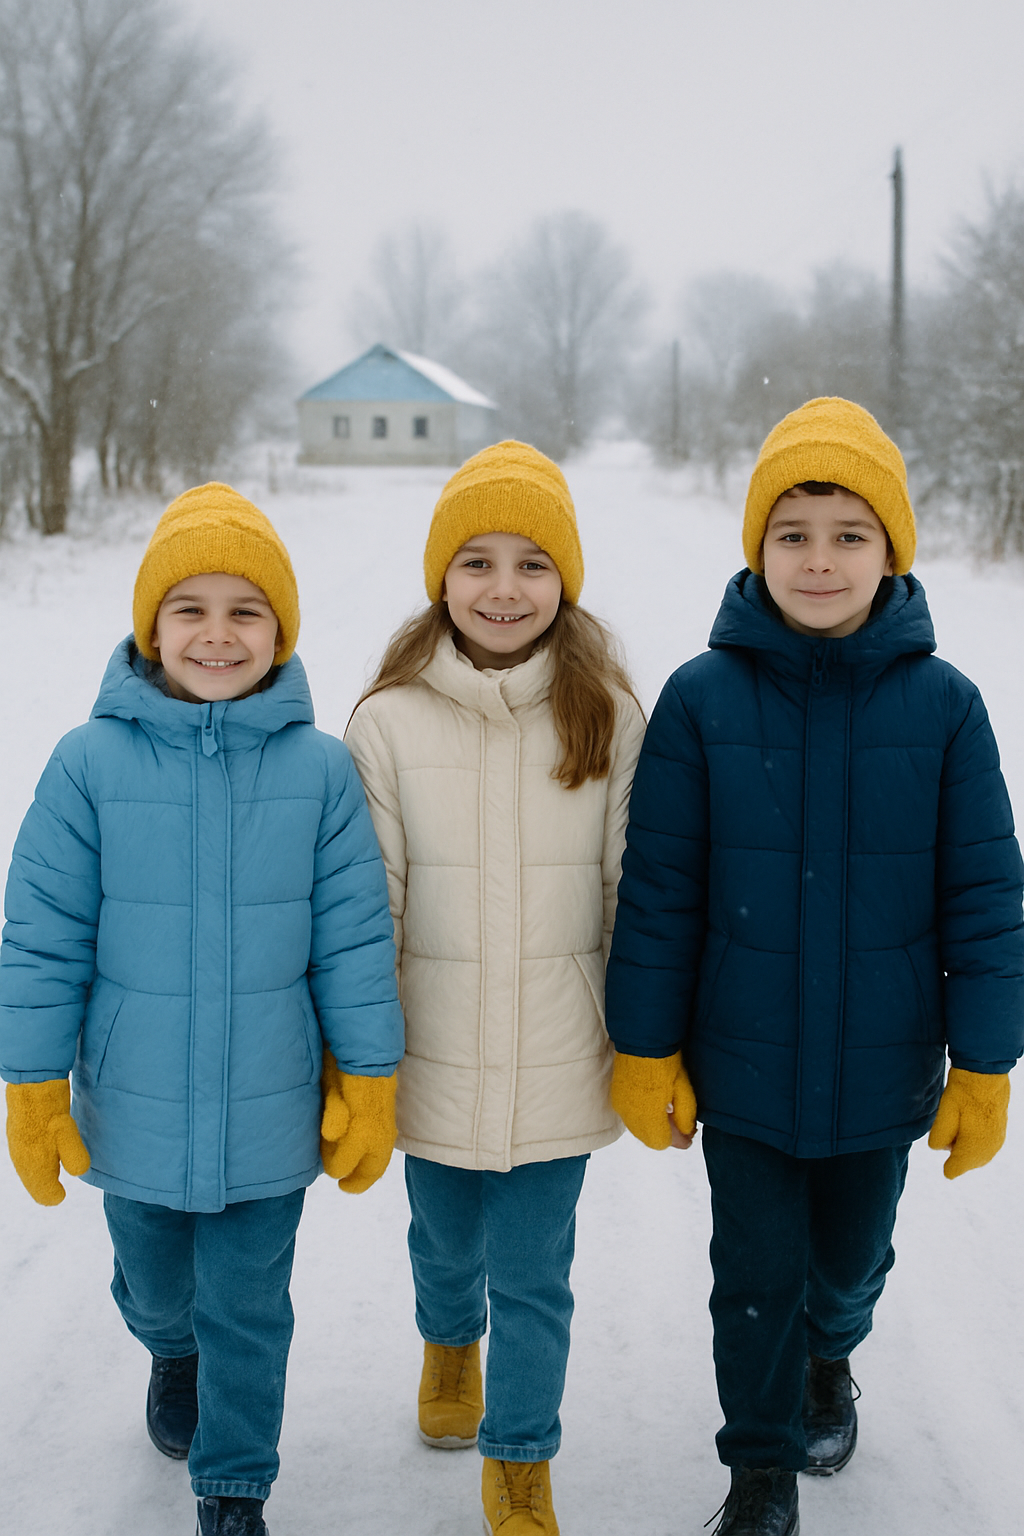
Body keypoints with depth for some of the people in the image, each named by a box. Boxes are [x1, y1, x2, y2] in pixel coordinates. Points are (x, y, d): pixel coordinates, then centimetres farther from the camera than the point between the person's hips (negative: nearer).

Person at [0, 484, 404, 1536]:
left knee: (248, 1312, 13)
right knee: (155, 1287, 25)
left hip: (267, 1117, -1)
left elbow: (353, 937, -4)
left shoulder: (319, 769, -11)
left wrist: (367, 1085, 0)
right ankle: (173, 1353, 60)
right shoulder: (89, 764, -12)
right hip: (134, 1113, 1)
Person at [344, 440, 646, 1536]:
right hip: (435, 1055, 1)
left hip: (557, 1061, -1)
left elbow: (633, 892, 1)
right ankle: (449, 1344, 56)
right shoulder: (389, 719, -8)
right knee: (445, 1242, 24)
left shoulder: (609, 717, -7)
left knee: (534, 1278, 8)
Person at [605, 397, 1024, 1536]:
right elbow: (658, 891, -6)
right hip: (742, 1064, -1)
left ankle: (828, 1356, 56)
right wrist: (645, 1051, -4)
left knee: (852, 1257, 22)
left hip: (882, 1068, 1)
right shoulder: (702, 697, -12)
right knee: (756, 1273, 11)